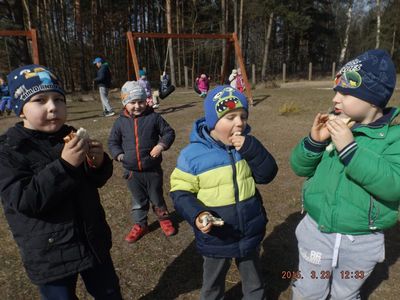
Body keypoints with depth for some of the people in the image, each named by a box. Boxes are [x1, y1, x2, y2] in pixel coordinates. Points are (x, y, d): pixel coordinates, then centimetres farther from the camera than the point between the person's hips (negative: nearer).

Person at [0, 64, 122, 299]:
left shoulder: (70, 136, -1)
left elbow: (96, 181, 6)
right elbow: (23, 202, -24)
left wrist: (99, 163, -17)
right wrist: (64, 165, -33)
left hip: (93, 240, 4)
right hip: (50, 255, -4)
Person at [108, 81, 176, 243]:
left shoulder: (154, 117, -8)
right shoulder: (120, 122, -3)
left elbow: (169, 132, -1)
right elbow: (112, 142, 8)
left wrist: (161, 145, -18)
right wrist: (119, 154, -9)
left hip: (153, 169, -1)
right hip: (132, 171, 2)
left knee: (157, 197, 16)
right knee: (138, 200, 18)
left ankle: (164, 219, 40)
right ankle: (140, 225, 37)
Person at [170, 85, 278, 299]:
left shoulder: (246, 145, -5)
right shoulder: (193, 154, -19)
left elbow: (267, 175, -10)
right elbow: (180, 192, -14)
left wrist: (252, 149, -25)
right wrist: (196, 214, -32)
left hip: (250, 232, 3)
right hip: (216, 238, -3)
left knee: (254, 281, 29)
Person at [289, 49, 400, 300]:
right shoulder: (334, 126, -5)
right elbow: (299, 167, -2)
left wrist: (349, 148, -34)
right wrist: (314, 141, -20)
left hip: (362, 241, -2)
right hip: (317, 232, 2)